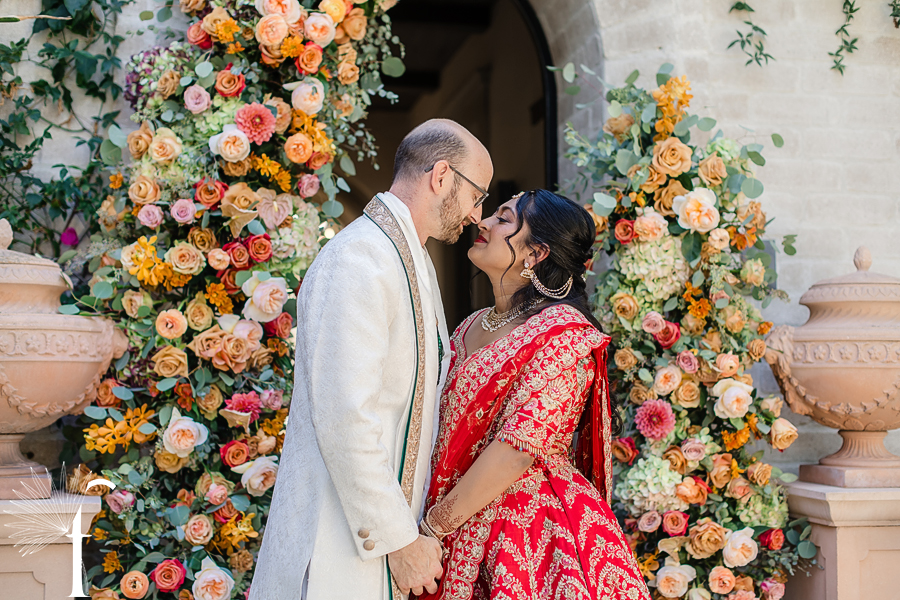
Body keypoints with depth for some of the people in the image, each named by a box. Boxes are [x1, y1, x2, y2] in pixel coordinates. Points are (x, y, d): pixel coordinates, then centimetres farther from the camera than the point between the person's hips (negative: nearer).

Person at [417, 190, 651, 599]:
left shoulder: (562, 331, -13)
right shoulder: (473, 327, 10)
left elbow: (518, 448, -21)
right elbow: (447, 428, 11)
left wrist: (432, 527, -18)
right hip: (467, 537, 7)